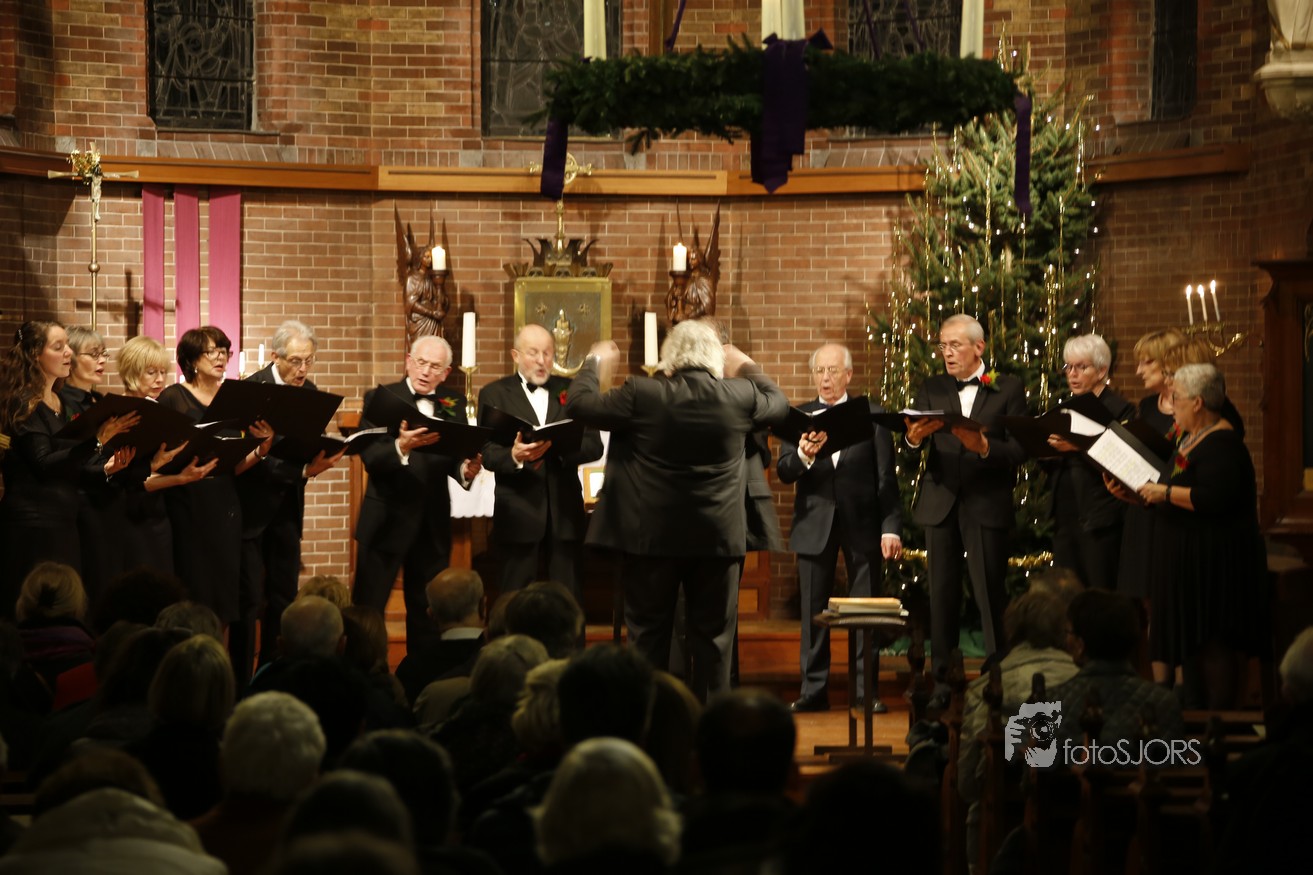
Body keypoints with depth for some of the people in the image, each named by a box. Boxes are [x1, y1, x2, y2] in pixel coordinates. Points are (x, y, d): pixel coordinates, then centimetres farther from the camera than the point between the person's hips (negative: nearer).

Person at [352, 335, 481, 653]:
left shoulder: (454, 405, 9)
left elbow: (454, 459, 2)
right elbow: (369, 456, -15)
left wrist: (466, 471, -20)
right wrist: (401, 447, -33)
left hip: (433, 522, 4)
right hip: (386, 520, -4)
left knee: (428, 613, 10)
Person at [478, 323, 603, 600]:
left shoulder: (571, 391, 10)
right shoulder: (494, 394, 4)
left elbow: (594, 446, 2)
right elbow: (487, 454, -5)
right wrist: (513, 456, -27)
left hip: (564, 510, 2)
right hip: (518, 512, -2)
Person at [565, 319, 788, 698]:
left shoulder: (643, 395, -12)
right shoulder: (739, 397, -6)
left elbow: (580, 405, -4)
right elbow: (777, 403, 15)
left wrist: (594, 363, 13)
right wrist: (747, 367, 29)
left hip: (653, 536, -1)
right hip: (718, 536, 1)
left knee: (649, 636, 9)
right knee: (713, 637, 9)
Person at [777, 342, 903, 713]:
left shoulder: (872, 415, 3)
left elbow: (886, 477, 1)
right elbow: (783, 472, -2)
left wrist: (891, 527, -6)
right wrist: (803, 456, -24)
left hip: (862, 523, -1)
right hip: (814, 524, 1)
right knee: (813, 610, 3)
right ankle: (813, 689, 9)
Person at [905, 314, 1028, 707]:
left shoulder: (1008, 389, 3)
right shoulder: (932, 389, 10)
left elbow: (1019, 450, -4)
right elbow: (914, 442, -2)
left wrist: (984, 447, -22)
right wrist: (914, 437, -25)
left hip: (987, 504, -3)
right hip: (940, 502, 3)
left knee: (990, 594, -5)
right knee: (942, 594, 5)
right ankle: (943, 682, 11)